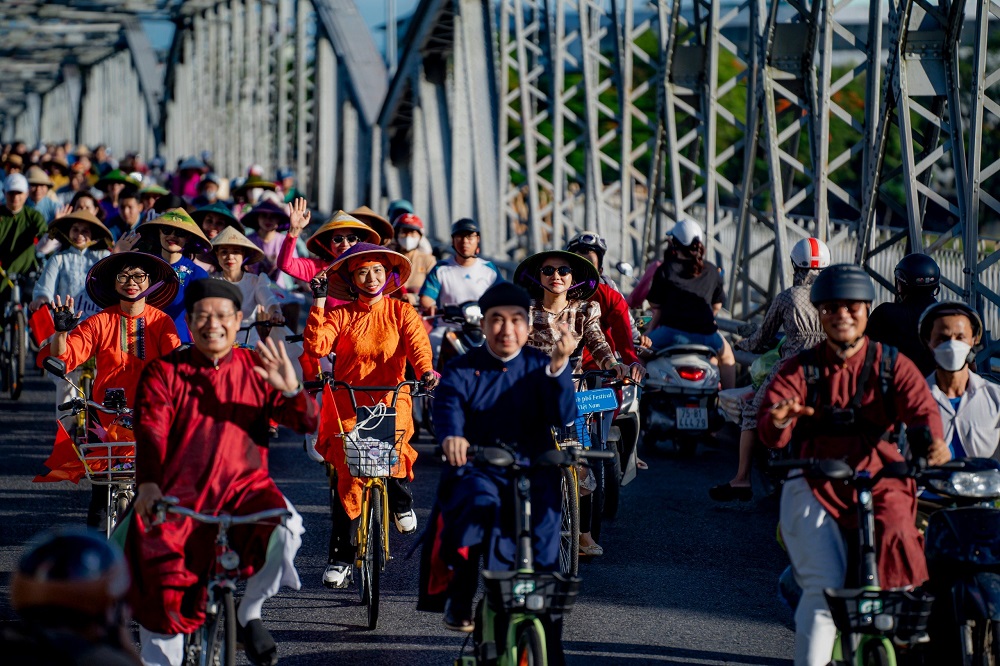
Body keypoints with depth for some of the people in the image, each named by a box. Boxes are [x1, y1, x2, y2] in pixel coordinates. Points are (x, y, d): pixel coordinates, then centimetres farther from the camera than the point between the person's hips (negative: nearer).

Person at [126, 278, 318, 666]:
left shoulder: (257, 370, 8)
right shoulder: (164, 372, 5)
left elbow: (307, 423, 1)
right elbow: (150, 431, -9)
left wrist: (292, 390, -22)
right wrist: (147, 483, -28)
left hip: (244, 488, 1)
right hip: (178, 495, -1)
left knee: (285, 531, -29)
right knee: (162, 588, -15)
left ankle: (249, 614, -2)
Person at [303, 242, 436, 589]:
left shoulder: (401, 312, 7)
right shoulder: (340, 315, 6)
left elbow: (417, 344, -8)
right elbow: (315, 346, -9)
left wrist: (426, 371, -29)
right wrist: (318, 302, -11)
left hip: (391, 399, -1)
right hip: (347, 401, 1)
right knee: (345, 475, -10)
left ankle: (401, 499, 3)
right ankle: (340, 556, 2)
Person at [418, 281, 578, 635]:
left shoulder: (539, 366, 9)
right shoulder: (461, 370, 7)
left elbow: (563, 417, -8)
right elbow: (447, 408, -14)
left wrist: (559, 367, -25)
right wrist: (451, 437, -38)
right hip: (476, 469, -1)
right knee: (481, 504, -33)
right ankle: (459, 597, -19)